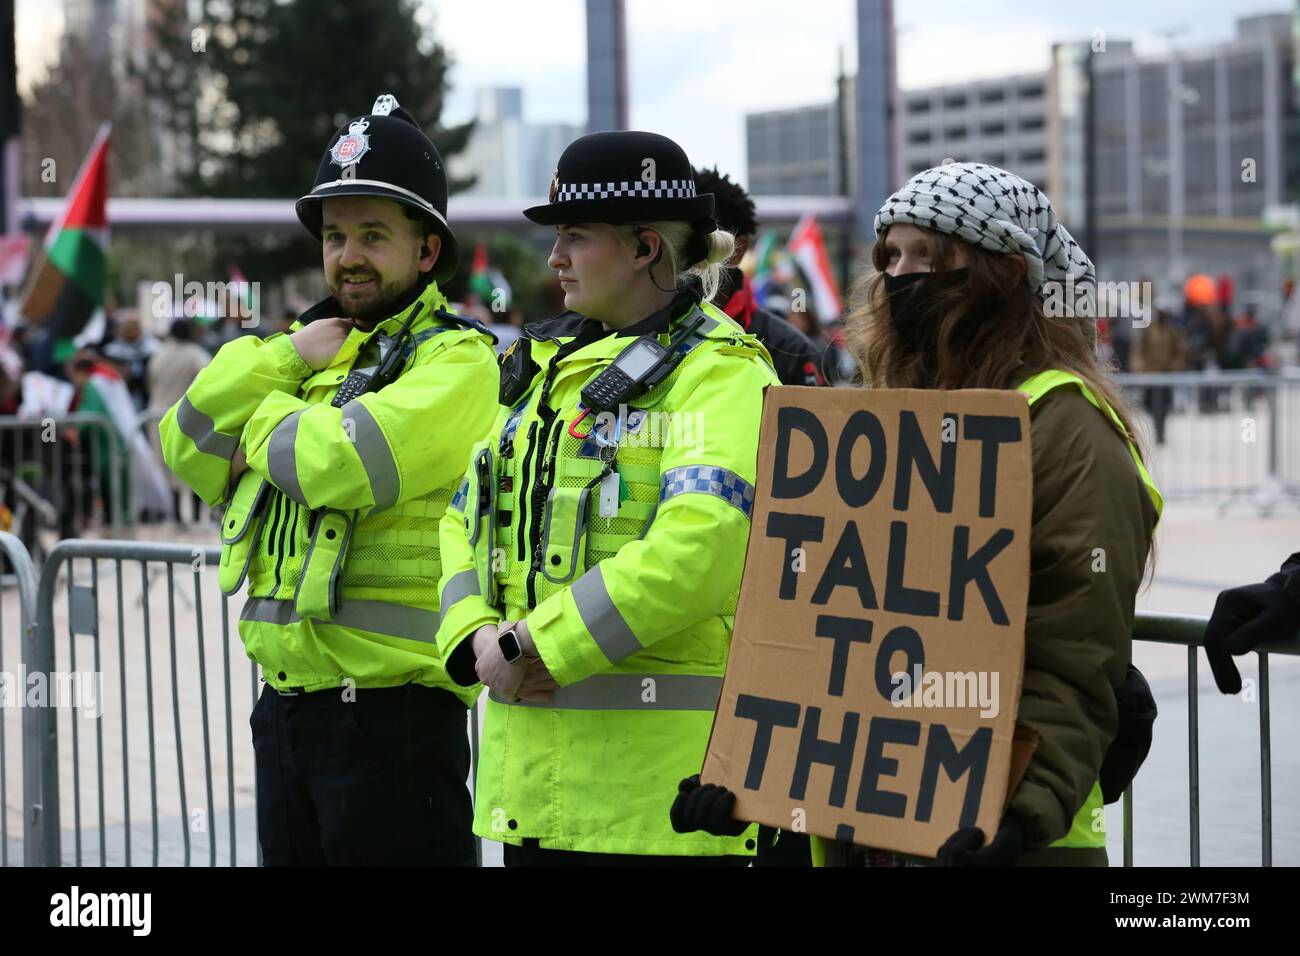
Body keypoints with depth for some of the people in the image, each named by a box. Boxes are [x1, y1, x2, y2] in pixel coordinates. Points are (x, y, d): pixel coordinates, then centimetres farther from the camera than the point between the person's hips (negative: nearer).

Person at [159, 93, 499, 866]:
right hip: (286, 705, 8)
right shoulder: (318, 349, 18)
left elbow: (342, 465, -23)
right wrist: (283, 360, -4)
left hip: (392, 708, -8)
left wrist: (266, 418, -3)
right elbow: (189, 448, 9)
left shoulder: (455, 361, -8)